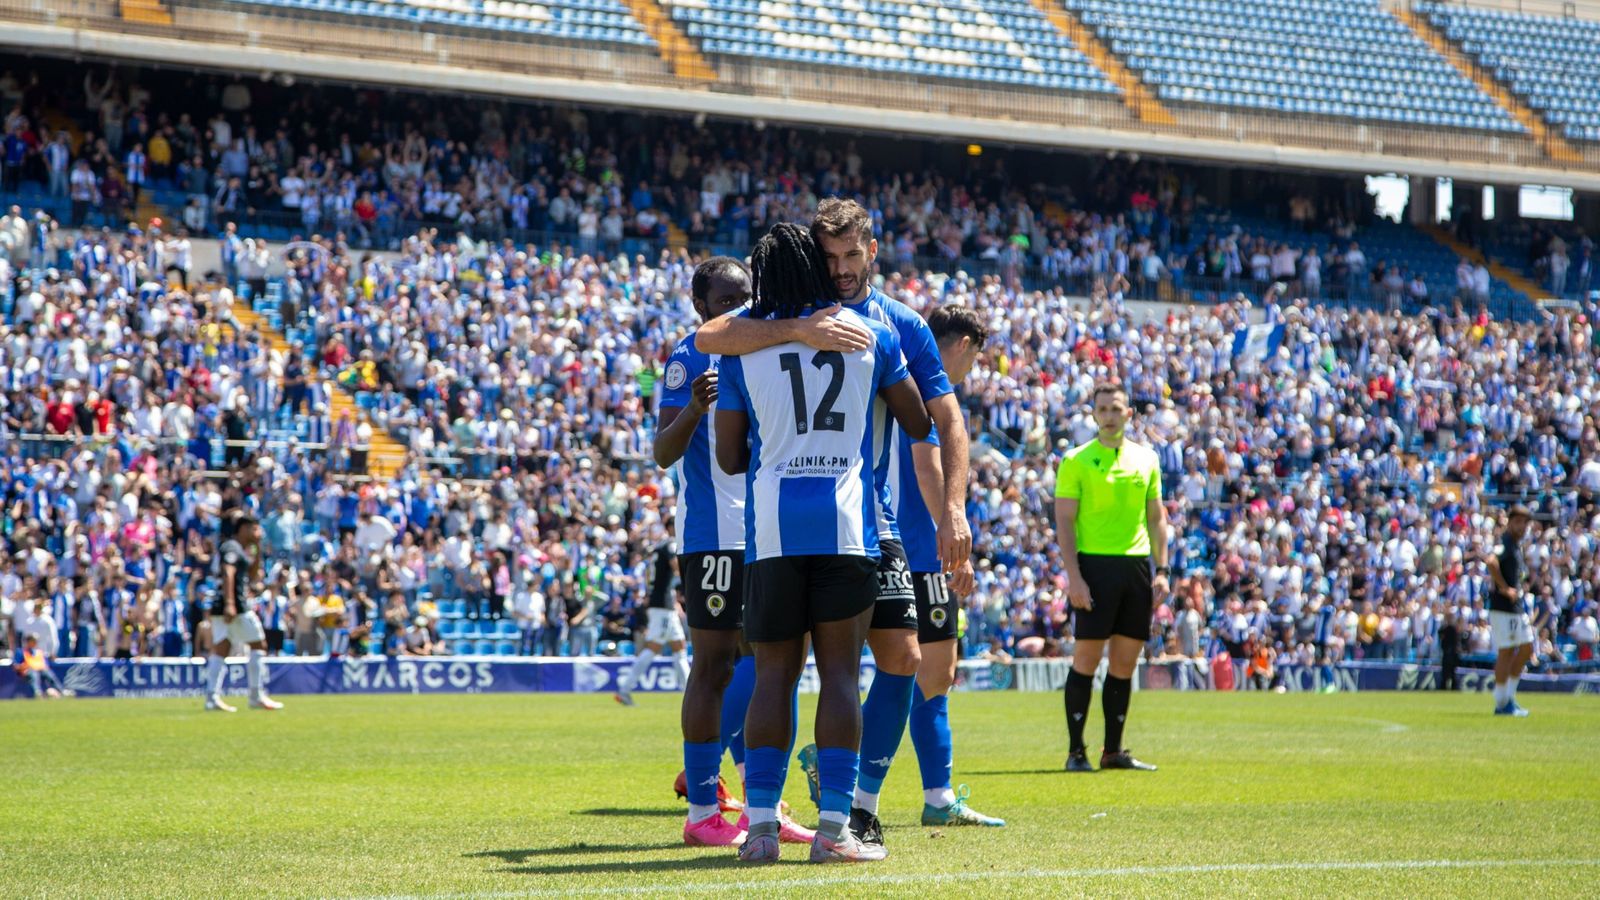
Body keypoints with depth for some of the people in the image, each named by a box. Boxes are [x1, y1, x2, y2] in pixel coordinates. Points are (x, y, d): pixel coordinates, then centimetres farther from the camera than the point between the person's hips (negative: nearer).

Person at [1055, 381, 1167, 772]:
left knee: (1125, 663, 5)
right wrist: (1073, 576, -12)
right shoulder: (1076, 461, 0)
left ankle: (1113, 750, 12)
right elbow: (1065, 521, -4)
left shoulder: (1146, 459, 13)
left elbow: (1156, 517, 16)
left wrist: (1161, 570, 6)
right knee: (1086, 659, -5)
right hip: (1095, 564, -4)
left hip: (1137, 564, 4)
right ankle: (1076, 751, 1)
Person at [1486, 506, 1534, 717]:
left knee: (1526, 648, 11)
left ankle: (1509, 697, 17)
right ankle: (1502, 703, -3)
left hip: (1517, 606, 10)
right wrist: (1505, 588, -25)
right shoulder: (1505, 542, -13)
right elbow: (1492, 561, -33)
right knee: (1506, 651, -7)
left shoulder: (1517, 545, 17)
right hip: (1503, 606, -10)